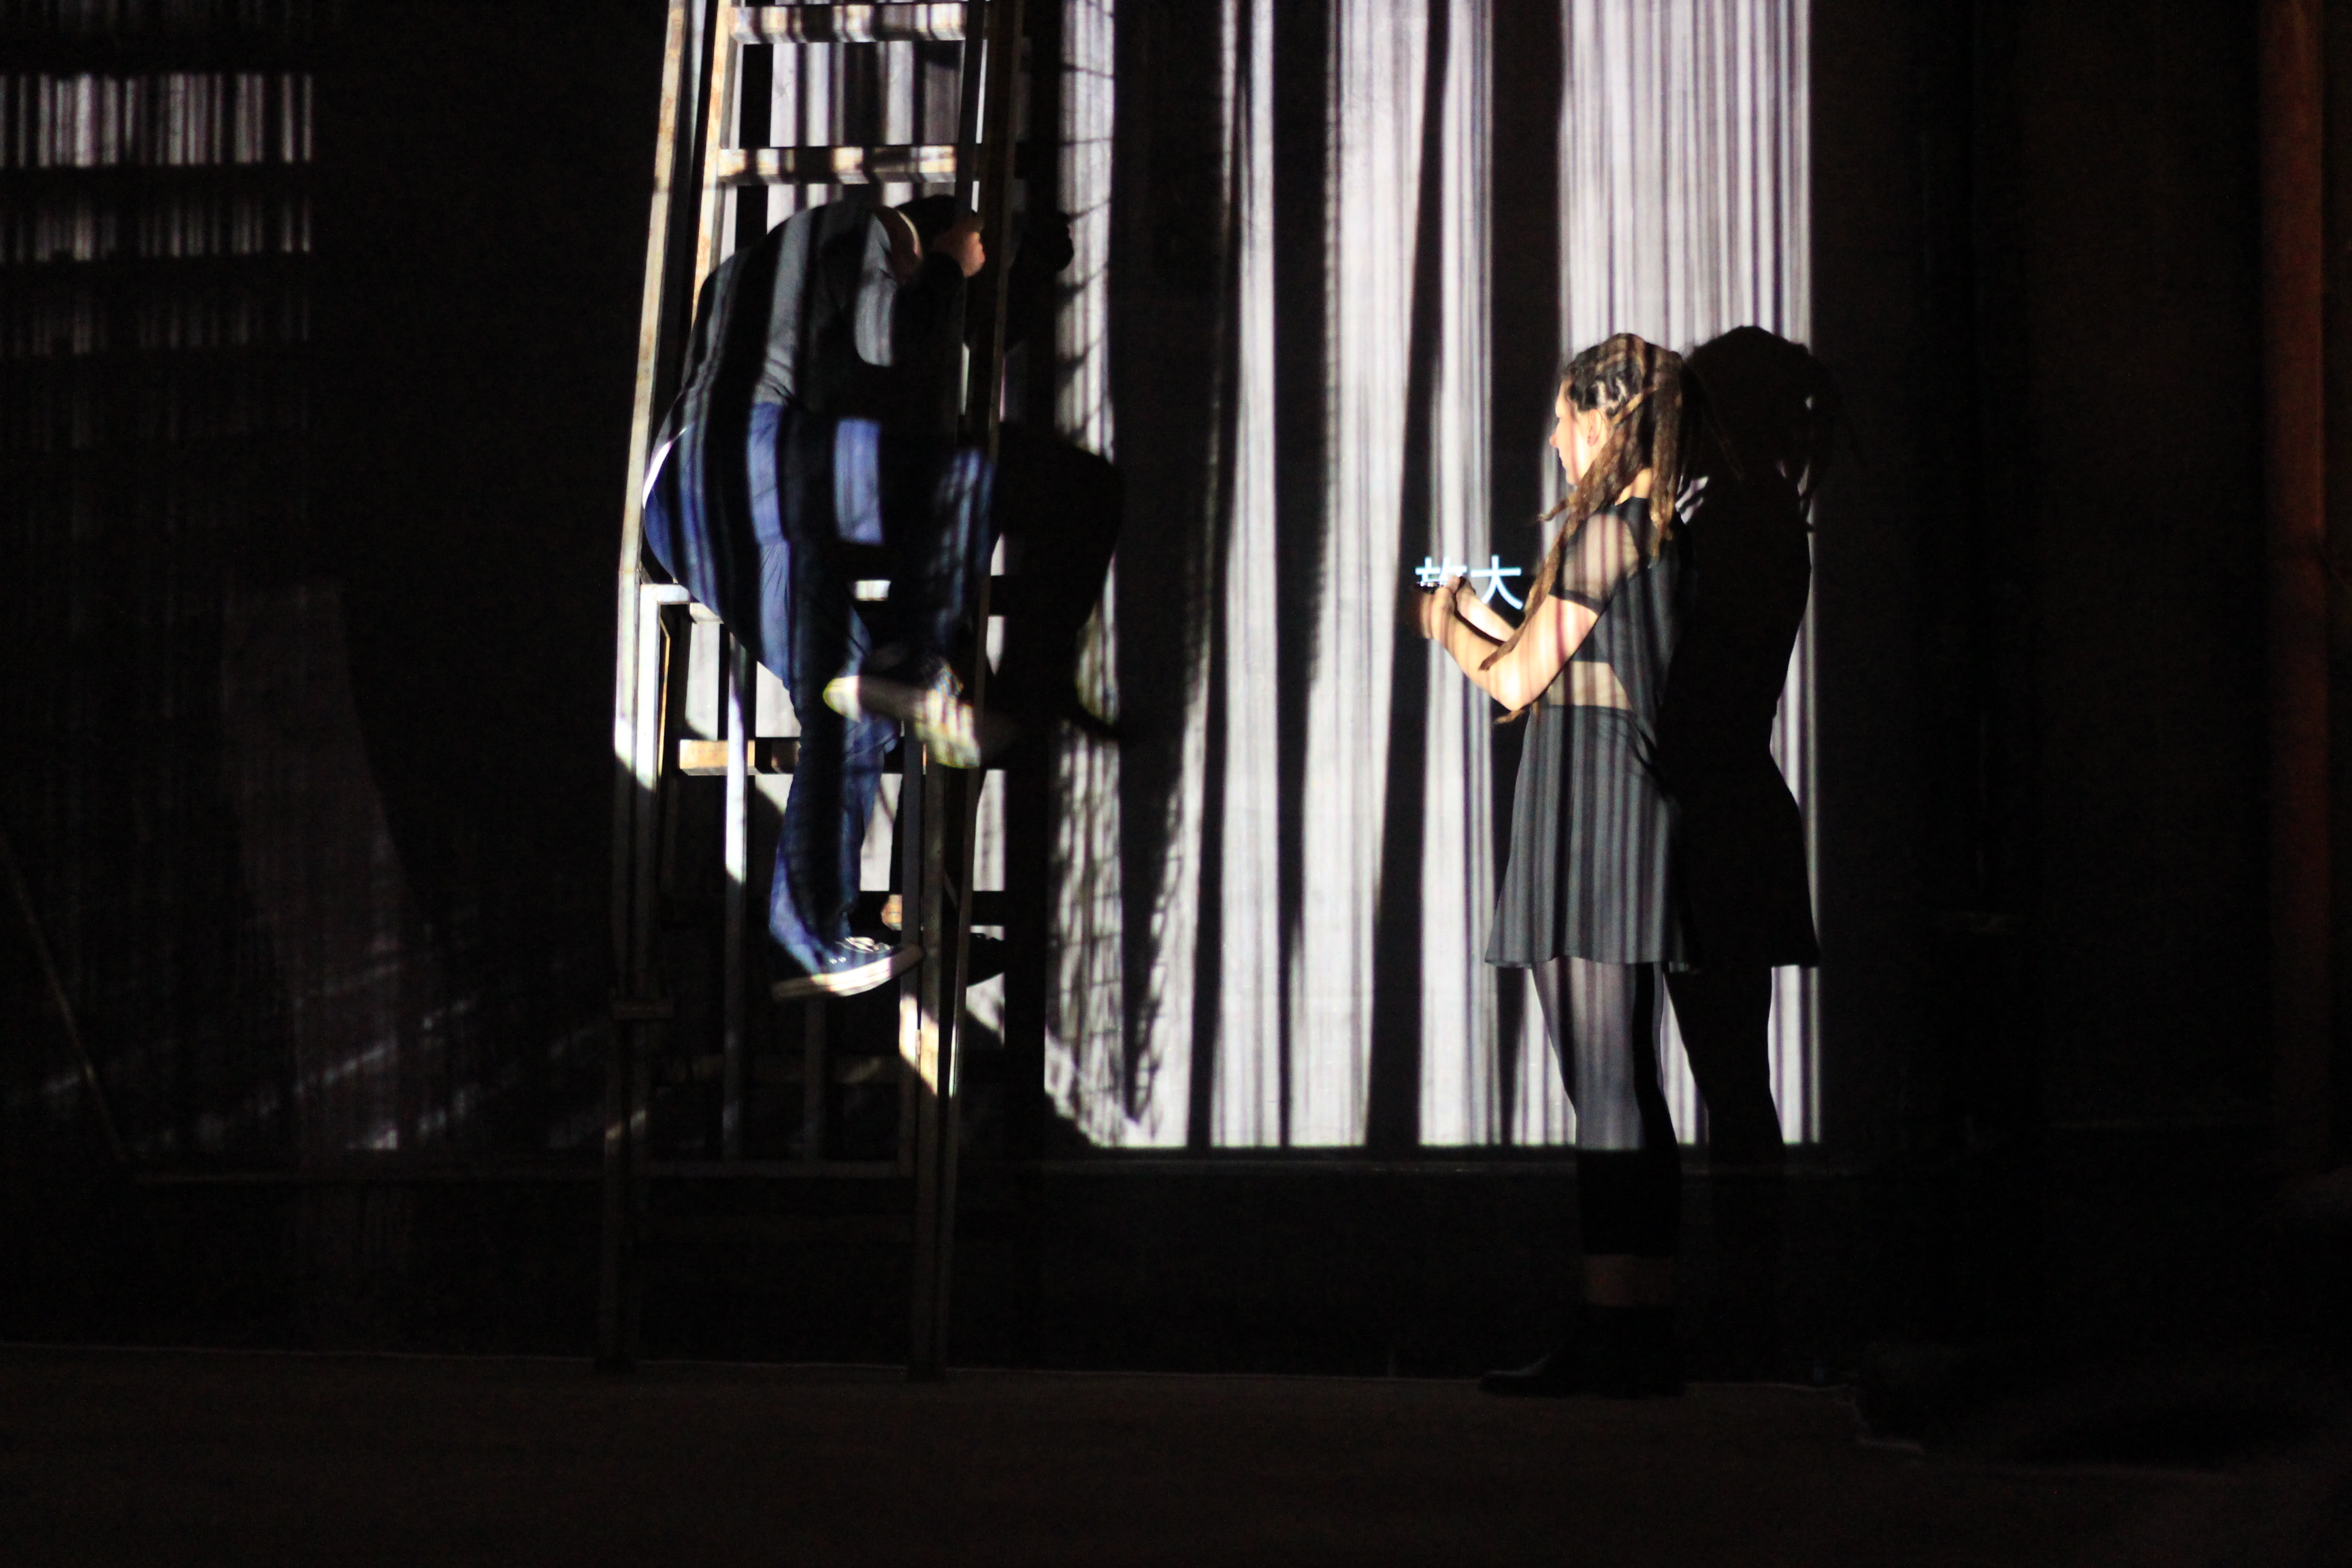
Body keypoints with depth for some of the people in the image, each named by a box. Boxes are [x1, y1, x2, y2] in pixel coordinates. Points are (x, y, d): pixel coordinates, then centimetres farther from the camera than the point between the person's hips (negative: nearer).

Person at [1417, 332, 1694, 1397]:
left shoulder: (1605, 531, -10)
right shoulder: (1660, 534, 17)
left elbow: (1519, 683, -8)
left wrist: (1449, 631, 10)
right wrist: (1485, 623, 29)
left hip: (1591, 820, -10)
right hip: (1622, 822, 10)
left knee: (1606, 1083, -10)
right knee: (1620, 1086, 9)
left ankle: (1620, 1337, -12)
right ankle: (1637, 1338, 9)